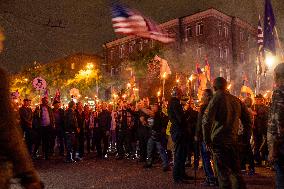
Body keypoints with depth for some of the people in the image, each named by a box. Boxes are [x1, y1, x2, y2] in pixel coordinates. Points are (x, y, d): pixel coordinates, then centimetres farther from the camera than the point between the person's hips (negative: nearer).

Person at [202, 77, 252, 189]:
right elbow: (248, 120, 12)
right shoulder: (236, 100, 7)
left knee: (223, 172, 2)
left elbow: (206, 120, -18)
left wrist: (207, 140, -10)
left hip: (220, 141, -5)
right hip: (233, 141, 5)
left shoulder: (217, 98, -9)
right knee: (236, 171, 17)